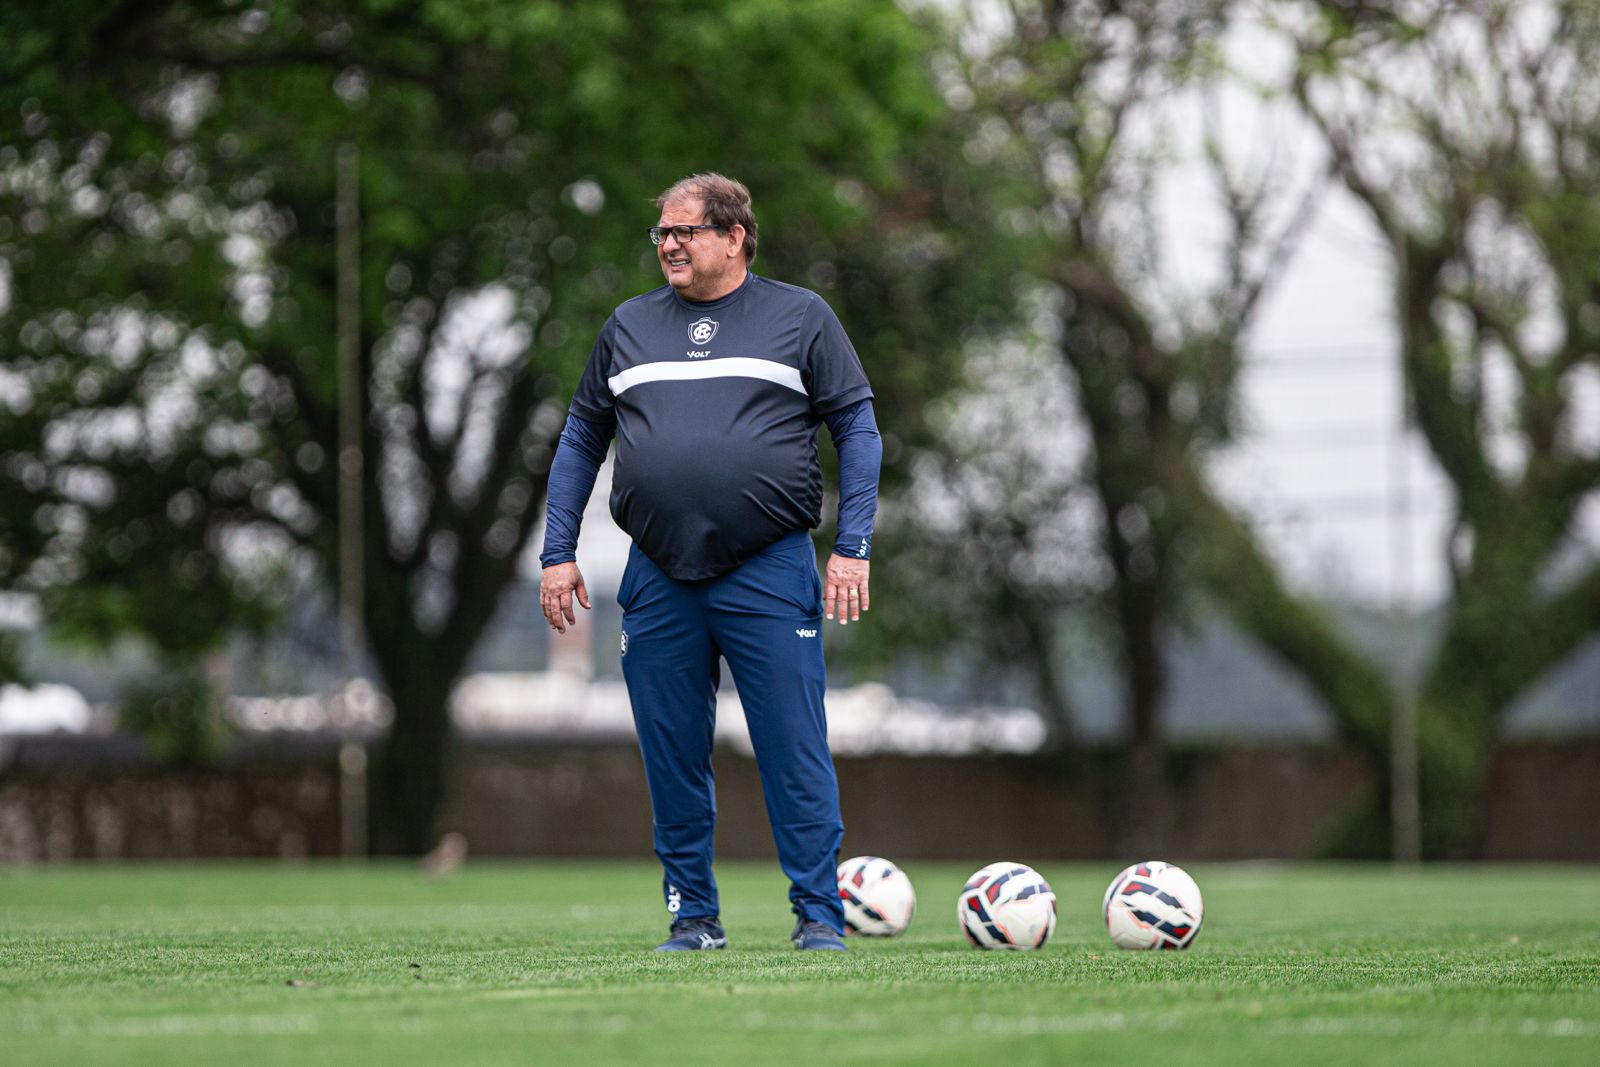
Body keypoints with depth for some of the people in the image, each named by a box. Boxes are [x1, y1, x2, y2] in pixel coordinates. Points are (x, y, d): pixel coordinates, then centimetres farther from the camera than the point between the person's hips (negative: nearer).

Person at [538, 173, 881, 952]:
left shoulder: (800, 318, 6)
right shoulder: (629, 327, 14)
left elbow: (857, 431, 4)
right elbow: (580, 443, 18)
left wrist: (853, 546, -5)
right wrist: (559, 553, 9)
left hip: (770, 572, -3)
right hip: (659, 580, 3)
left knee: (794, 754, -5)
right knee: (672, 761, 5)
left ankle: (818, 915, 1)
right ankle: (692, 914, 15)